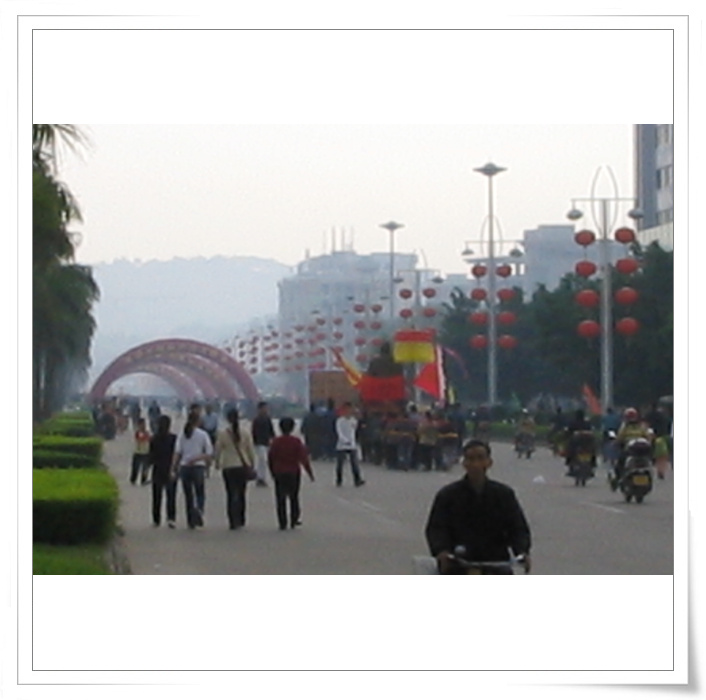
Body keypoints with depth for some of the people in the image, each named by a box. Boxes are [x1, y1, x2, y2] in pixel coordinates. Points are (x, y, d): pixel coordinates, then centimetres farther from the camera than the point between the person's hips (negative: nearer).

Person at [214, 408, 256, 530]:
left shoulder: (222, 434, -8)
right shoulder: (246, 434, -4)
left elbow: (218, 451, -1)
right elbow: (251, 450, 2)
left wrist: (217, 463, 17)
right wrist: (252, 464, 16)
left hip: (228, 468, -2)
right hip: (243, 466, 2)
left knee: (231, 495, 2)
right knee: (241, 494, 15)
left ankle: (234, 521, -6)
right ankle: (240, 520, 21)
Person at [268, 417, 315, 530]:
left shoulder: (276, 442, -5)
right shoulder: (296, 442, -8)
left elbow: (270, 458, 1)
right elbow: (303, 459, -8)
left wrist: (273, 473, 14)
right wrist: (310, 473, -1)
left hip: (279, 474, 0)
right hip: (293, 473, 0)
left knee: (280, 499, 4)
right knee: (294, 498, 15)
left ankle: (282, 523, 0)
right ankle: (294, 521, 15)